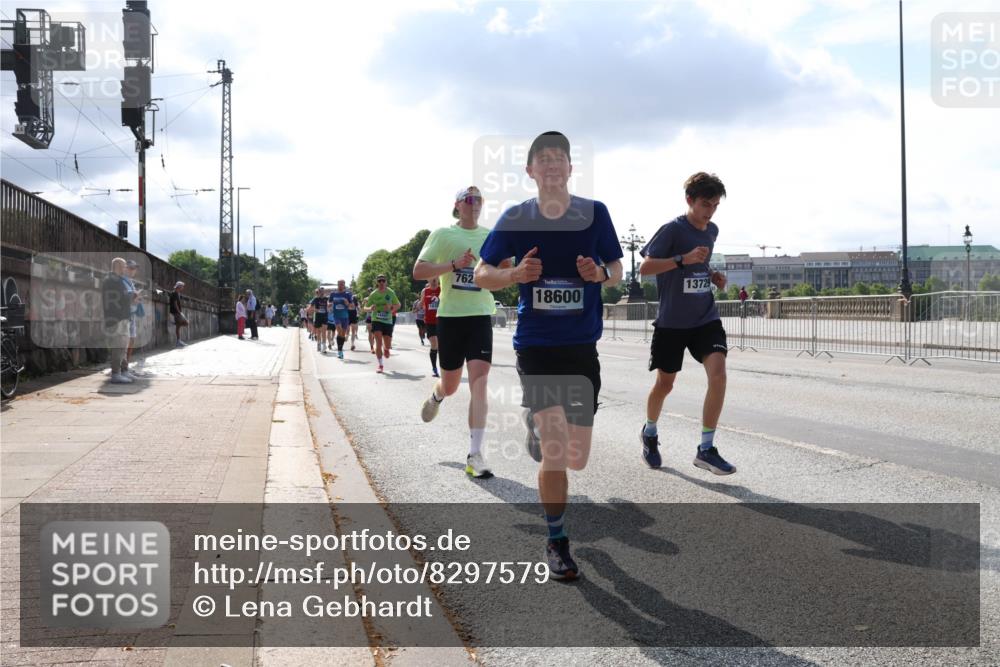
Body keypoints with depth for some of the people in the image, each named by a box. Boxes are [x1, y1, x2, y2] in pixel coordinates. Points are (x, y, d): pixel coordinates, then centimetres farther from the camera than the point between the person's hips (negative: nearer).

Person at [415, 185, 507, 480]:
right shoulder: (443, 234, 0)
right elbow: (418, 271, -6)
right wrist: (453, 265, -18)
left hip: (481, 316, 1)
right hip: (450, 315, -1)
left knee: (479, 381, -14)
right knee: (450, 385, 10)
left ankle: (475, 455, -13)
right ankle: (436, 396, 50)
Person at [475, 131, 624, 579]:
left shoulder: (594, 213, 0)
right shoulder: (515, 218, -1)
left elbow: (617, 271, 7)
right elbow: (481, 275, 3)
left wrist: (601, 273, -16)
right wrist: (515, 274, -17)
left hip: (582, 345, 2)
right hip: (535, 344, -2)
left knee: (576, 458, 7)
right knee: (554, 453, -8)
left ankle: (539, 424, 42)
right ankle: (556, 542, 13)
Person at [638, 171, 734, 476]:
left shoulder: (712, 231, 8)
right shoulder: (672, 229, -12)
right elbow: (644, 268, -18)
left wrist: (713, 276, 6)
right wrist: (684, 259, -28)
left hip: (706, 318, 4)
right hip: (671, 322, -4)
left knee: (718, 373, -16)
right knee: (664, 383, 8)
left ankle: (706, 449, -8)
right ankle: (650, 433, 38)